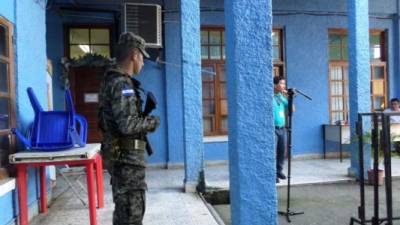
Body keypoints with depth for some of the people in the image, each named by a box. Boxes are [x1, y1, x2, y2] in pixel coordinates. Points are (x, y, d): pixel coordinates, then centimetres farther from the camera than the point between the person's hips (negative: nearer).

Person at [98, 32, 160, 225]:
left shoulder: (112, 80, 13)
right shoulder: (122, 84, -18)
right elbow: (127, 125, -26)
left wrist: (144, 120, 8)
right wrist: (152, 122, -10)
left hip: (120, 156, 10)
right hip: (127, 157, -10)